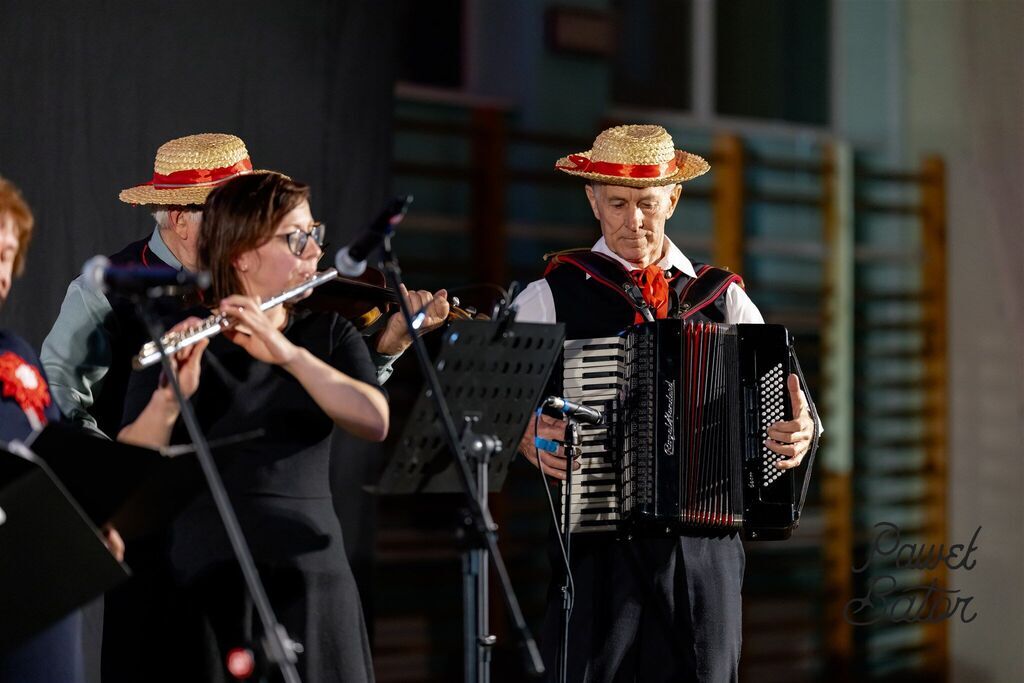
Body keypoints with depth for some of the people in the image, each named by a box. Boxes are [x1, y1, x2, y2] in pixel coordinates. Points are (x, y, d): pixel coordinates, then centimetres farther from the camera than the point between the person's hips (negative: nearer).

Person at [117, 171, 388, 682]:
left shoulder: (330, 333, 8)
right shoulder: (183, 340, -1)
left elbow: (374, 423, -10)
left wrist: (287, 353, -22)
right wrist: (171, 397, -27)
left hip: (312, 580, 3)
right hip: (206, 582, -2)